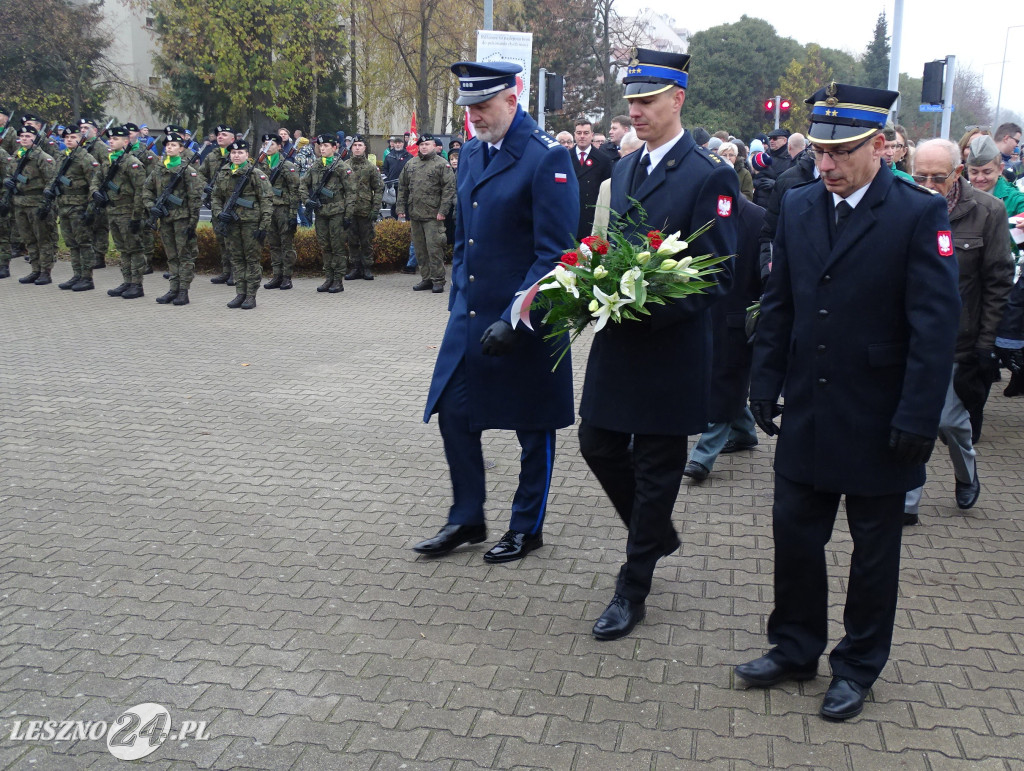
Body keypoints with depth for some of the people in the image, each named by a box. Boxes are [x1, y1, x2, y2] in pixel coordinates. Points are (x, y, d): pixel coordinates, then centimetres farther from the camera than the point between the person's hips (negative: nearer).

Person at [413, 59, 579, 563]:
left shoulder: (547, 158, -13)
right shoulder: (471, 153, 10)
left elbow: (554, 253, -17)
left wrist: (514, 321, -21)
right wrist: (458, 304, 14)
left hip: (524, 322, -7)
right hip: (471, 314, 7)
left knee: (532, 428, 9)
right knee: (453, 414, 10)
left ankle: (527, 527, 26)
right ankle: (466, 520, 27)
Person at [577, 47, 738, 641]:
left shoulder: (710, 176, -11)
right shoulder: (626, 168, 12)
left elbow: (718, 274, -14)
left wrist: (655, 308, -25)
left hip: (671, 345, -7)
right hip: (617, 340, 7)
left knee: (656, 465, 5)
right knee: (598, 444, 12)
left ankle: (634, 590, 18)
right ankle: (658, 532, 38)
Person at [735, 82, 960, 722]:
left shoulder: (920, 214, -11)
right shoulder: (799, 206, 4)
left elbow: (935, 325, -14)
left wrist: (918, 418, -17)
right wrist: (766, 384, 4)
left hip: (877, 423, -4)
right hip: (808, 413, 5)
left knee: (874, 548, 12)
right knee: (794, 532, 12)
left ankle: (858, 667, 29)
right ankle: (795, 649, 32)